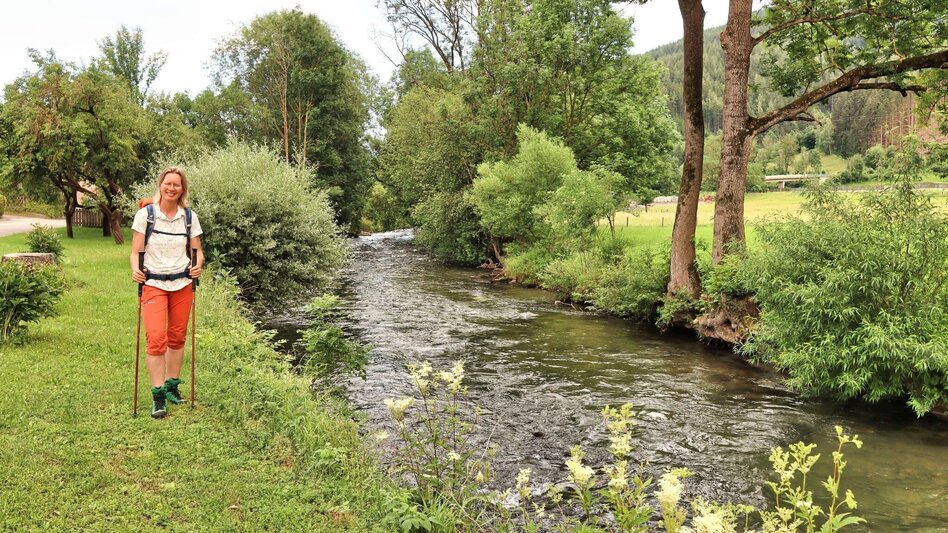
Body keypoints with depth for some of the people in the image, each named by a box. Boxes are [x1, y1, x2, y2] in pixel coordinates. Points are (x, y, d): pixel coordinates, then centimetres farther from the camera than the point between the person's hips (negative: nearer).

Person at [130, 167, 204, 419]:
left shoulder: (189, 216, 4)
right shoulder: (145, 214, -3)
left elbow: (197, 250, 9)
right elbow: (136, 251, -2)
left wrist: (198, 265, -12)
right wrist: (135, 270, -21)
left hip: (182, 284, 3)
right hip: (154, 284, -3)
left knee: (177, 337, 9)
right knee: (155, 338, -11)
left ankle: (172, 386, 25)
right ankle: (158, 396, -6)